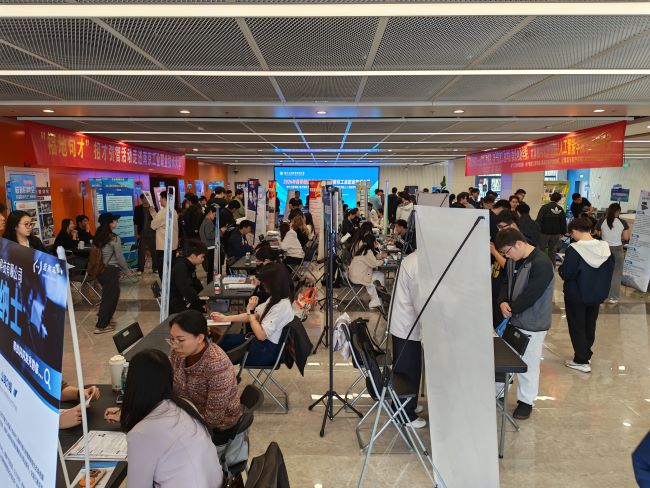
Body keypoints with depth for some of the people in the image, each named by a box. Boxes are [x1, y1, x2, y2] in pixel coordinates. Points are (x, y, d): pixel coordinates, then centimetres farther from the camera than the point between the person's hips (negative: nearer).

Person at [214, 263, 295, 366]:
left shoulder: (282, 307, -29)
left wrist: (250, 310, -18)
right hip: (259, 339, 9)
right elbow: (256, 316, 6)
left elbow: (261, 335, -28)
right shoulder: (275, 298, 0)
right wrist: (225, 318, 4)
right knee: (223, 340, 15)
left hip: (266, 350, -9)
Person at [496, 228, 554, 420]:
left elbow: (530, 295, -25)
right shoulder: (513, 260, 2)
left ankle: (526, 401, 25)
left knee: (528, 364, 7)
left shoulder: (541, 264, -23)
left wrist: (511, 308, -14)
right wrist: (503, 302, -11)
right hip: (513, 319, 7)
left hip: (532, 324, -7)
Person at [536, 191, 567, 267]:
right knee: (552, 251, 12)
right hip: (556, 233, 3)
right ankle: (552, 267, 16)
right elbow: (563, 222, 8)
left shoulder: (545, 207, -10)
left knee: (541, 249, 6)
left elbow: (539, 220, -14)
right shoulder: (560, 209, 3)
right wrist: (562, 232, 19)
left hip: (544, 232, -3)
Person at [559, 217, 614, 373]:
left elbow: (566, 274, -22)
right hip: (597, 295, 6)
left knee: (577, 327, 8)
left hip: (576, 296, -6)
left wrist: (560, 269, -3)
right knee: (590, 325, 21)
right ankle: (586, 353, 36)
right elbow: (610, 269, 6)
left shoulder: (574, 250, -24)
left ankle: (581, 361, 13)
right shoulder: (605, 247, -5)